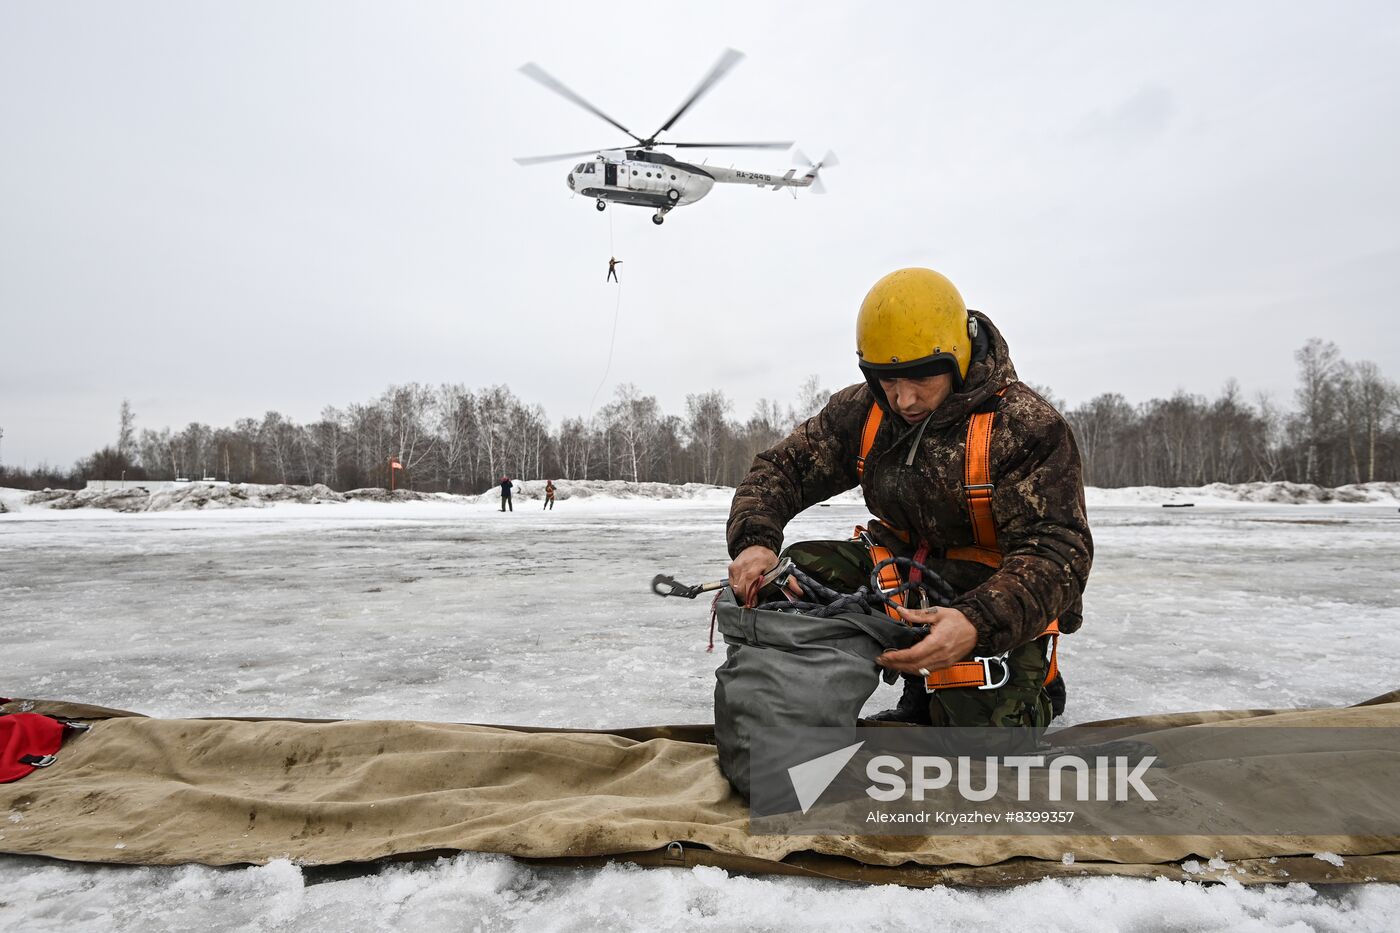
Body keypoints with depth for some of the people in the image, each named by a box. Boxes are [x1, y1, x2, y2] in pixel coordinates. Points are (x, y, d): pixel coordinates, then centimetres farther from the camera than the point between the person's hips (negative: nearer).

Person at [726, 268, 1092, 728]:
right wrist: (754, 541, -27)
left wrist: (978, 625, -47)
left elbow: (1058, 554, -28)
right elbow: (781, 468, -4)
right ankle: (923, 693, 1)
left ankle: (1033, 689, 20)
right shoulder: (863, 411, -8)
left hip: (994, 597, -4)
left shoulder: (1028, 428, -22)